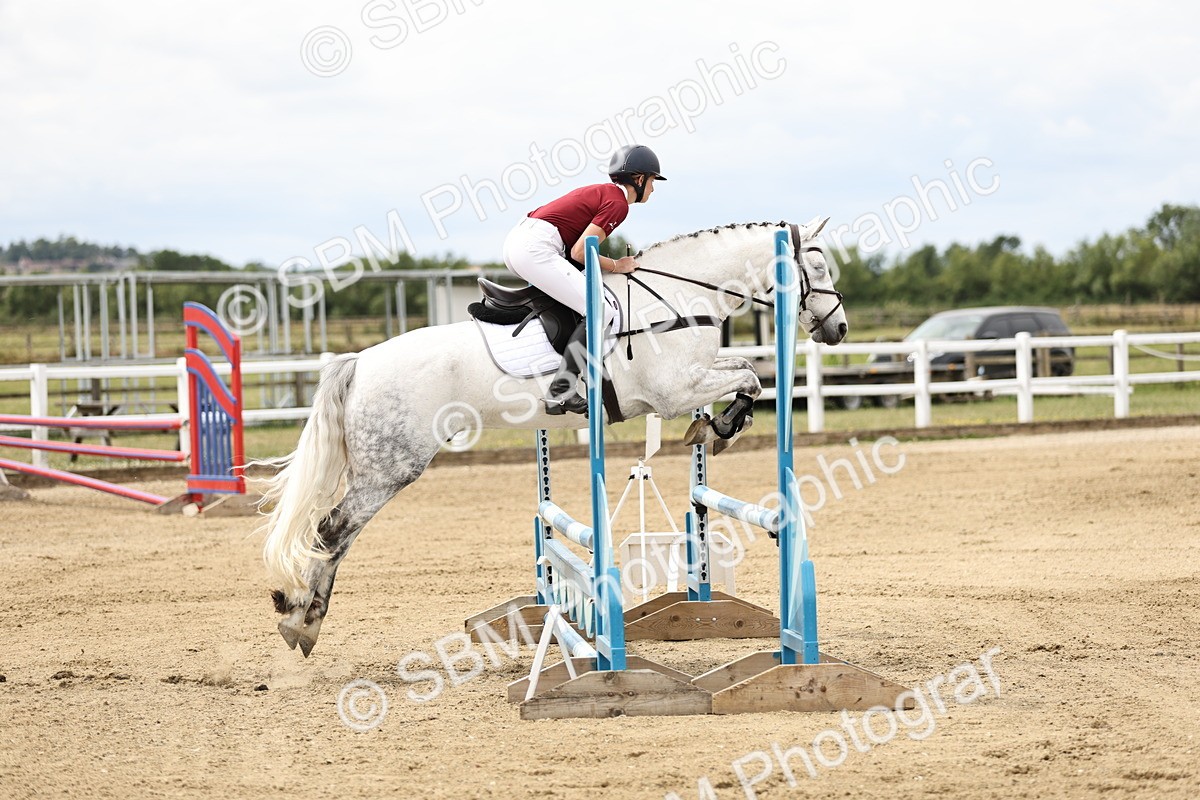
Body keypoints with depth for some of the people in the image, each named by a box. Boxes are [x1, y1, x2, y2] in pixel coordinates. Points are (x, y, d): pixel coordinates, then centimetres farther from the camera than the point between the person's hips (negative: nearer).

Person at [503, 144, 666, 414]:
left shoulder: (600, 191, 22)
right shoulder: (618, 203, -6)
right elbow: (580, 252, -11)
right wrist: (616, 266, 4)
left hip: (515, 240, 10)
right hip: (535, 249, -10)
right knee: (600, 312, -11)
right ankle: (560, 393, -16)